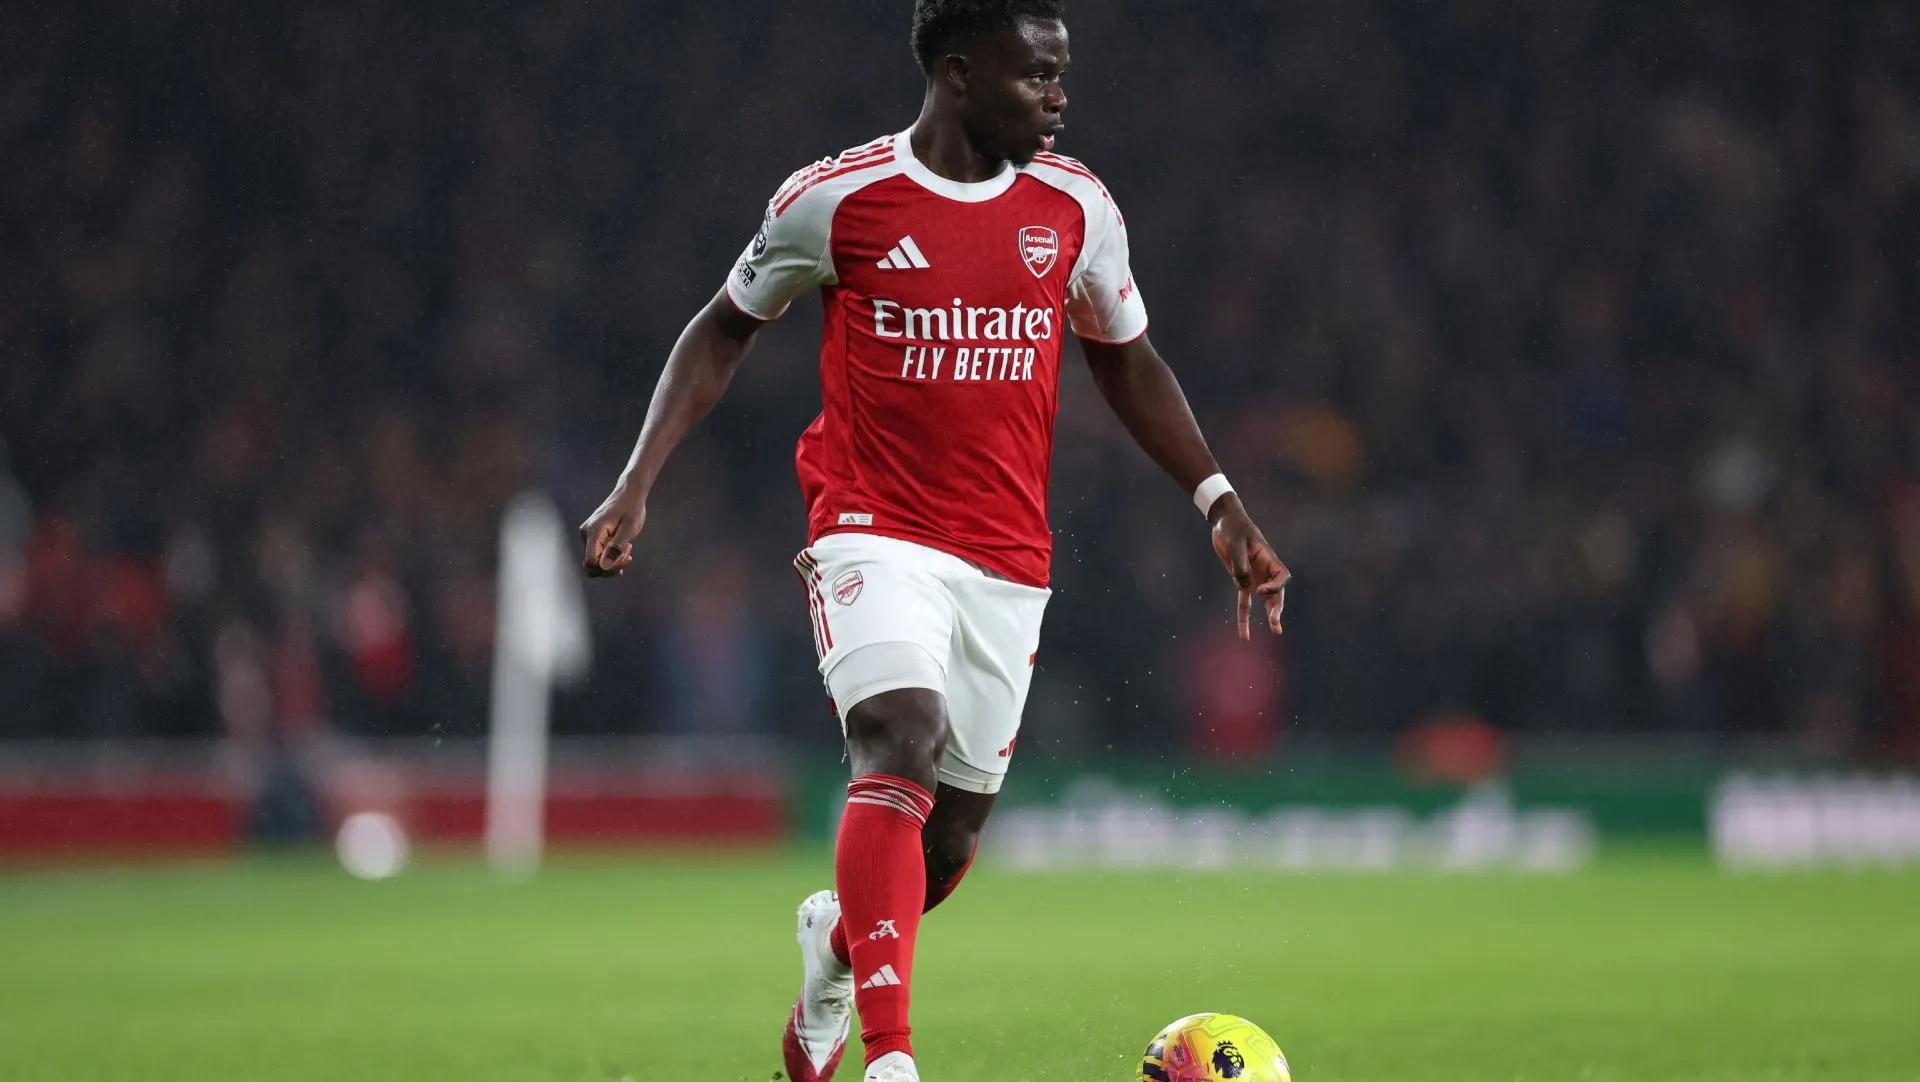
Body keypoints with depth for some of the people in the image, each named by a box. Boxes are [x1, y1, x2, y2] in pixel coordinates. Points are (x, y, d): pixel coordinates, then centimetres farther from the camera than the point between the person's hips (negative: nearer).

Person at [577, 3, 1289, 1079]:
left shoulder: (1076, 207, 3)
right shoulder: (837, 199, -6)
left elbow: (1126, 359, 17)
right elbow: (726, 328, 7)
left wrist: (1221, 504, 9)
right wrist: (637, 483, -2)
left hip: (1007, 563, 4)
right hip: (874, 535, -4)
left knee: (951, 838, 8)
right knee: (902, 746, -28)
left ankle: (836, 939, 43)